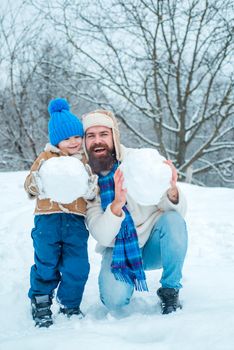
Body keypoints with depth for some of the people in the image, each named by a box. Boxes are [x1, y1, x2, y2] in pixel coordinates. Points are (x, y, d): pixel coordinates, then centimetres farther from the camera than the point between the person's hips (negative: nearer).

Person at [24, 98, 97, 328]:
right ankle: (40, 302, 25)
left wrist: (91, 189, -12)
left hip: (75, 220, 1)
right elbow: (29, 185, 9)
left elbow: (94, 190, 12)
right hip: (48, 218, -1)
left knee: (77, 267, -1)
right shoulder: (46, 158, 7)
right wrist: (38, 183, -14)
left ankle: (69, 305, 20)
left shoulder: (87, 160, 11)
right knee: (46, 265, 3)